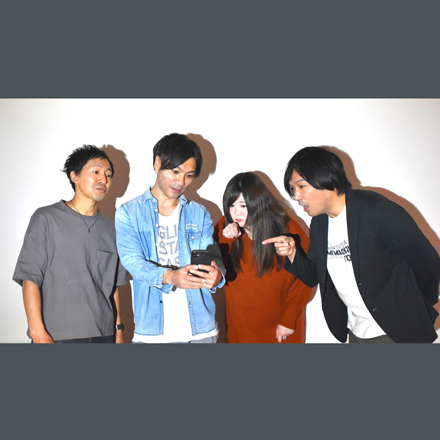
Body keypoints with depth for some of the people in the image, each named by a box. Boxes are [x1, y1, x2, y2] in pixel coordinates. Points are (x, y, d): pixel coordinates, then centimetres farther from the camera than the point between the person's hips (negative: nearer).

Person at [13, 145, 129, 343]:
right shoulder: (46, 218, -2)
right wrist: (38, 332, -13)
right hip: (56, 336, -4)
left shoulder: (110, 228, 11)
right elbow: (29, 277, -6)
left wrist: (118, 329, 13)